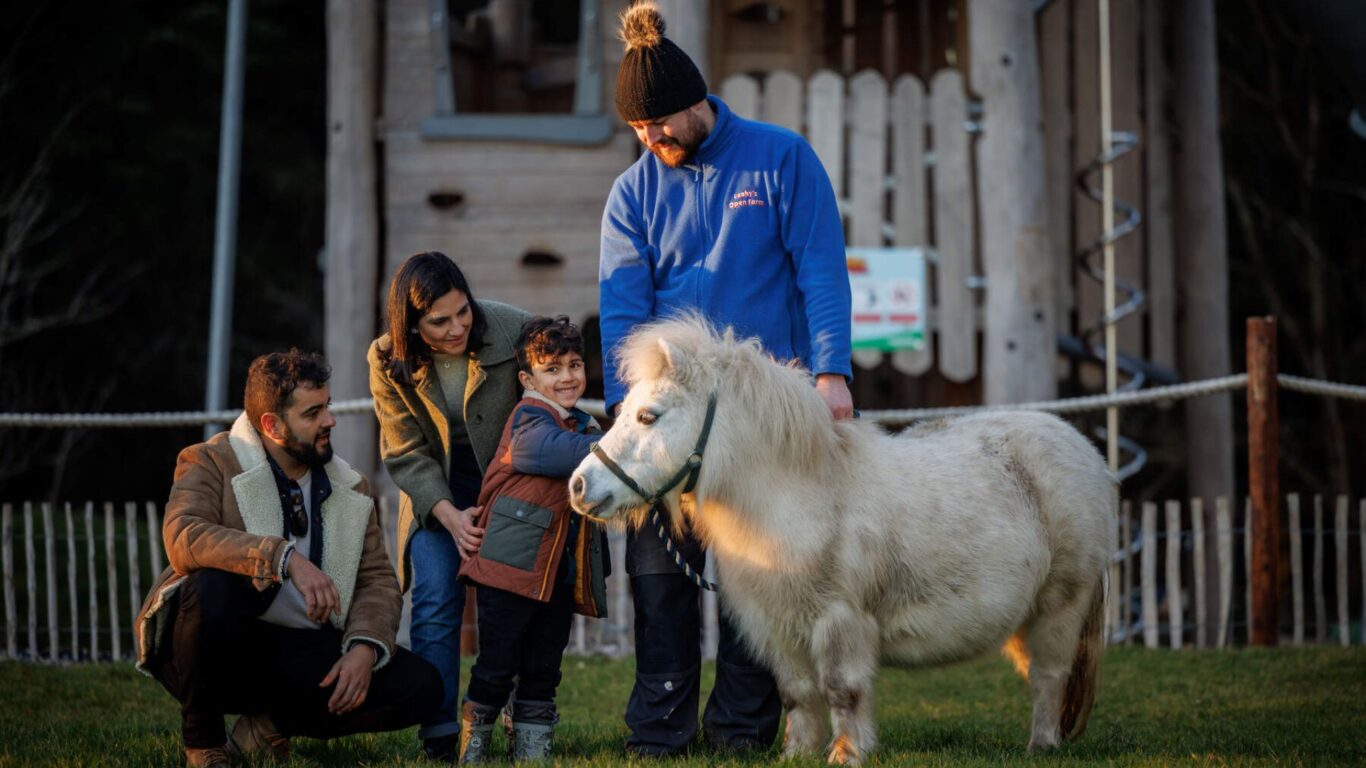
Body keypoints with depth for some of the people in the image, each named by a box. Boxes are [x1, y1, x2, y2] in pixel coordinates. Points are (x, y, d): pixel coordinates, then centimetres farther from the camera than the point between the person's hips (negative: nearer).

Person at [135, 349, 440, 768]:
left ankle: (270, 725, 2)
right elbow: (183, 537, -26)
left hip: (304, 651, 4)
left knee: (420, 686, -16)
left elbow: (378, 579, 7)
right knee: (212, 585, -37)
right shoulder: (212, 463, -6)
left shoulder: (349, 486, 10)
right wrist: (286, 558, -37)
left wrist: (364, 647, -15)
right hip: (227, 652, -4)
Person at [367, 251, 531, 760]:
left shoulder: (514, 330, -20)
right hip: (437, 489, 0)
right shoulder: (388, 360, -15)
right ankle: (439, 733, -11)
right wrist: (451, 517, -24)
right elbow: (406, 455, -11)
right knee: (436, 599, -14)